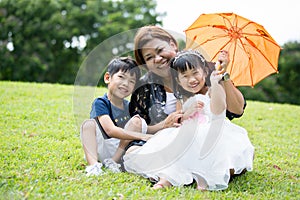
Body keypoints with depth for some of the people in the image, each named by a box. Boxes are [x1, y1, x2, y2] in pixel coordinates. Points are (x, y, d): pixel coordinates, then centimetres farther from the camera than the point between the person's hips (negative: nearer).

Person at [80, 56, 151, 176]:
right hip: (99, 150, -4)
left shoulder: (129, 106, 9)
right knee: (88, 124, -25)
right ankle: (93, 164, -43)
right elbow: (111, 130, -26)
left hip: (122, 149, 5)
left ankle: (113, 161, -17)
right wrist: (141, 136, -32)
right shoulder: (100, 103, -10)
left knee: (137, 121, -11)